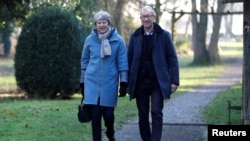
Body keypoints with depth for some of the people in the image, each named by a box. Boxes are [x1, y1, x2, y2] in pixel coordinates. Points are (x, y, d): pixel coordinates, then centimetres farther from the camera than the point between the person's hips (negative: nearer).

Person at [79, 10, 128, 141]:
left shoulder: (118, 40, -3)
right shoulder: (90, 39, 2)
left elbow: (122, 62, 0)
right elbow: (84, 61, 11)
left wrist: (124, 83, -4)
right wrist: (82, 82, 13)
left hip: (110, 83, -1)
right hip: (92, 82, 1)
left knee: (108, 113, 2)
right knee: (95, 114, -2)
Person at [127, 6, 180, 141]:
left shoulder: (164, 35, 1)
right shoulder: (135, 36, 6)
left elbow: (172, 59, 0)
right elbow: (129, 59, 7)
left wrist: (174, 80, -6)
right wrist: (128, 82, 3)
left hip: (158, 82, -2)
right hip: (140, 82, 2)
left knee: (156, 113, -10)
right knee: (143, 116, 7)